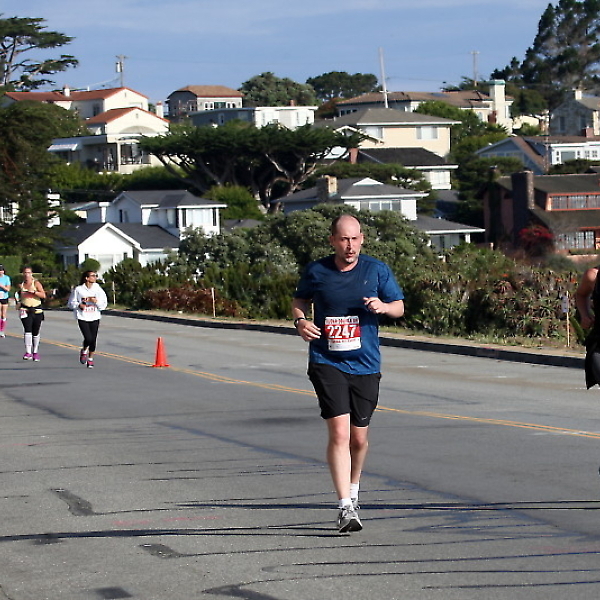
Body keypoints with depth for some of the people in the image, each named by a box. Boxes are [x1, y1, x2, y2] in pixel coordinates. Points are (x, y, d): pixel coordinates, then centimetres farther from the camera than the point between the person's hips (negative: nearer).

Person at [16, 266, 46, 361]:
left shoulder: (36, 283, 0)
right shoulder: (21, 285, 10)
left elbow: (43, 295, -11)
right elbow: (18, 295, 27)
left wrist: (33, 291, -22)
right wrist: (18, 303, 11)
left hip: (37, 311, -1)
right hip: (25, 310, 1)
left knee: (36, 333, 6)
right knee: (27, 330, -17)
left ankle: (35, 352, 21)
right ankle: (28, 352, -23)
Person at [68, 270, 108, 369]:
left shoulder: (98, 289, 1)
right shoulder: (78, 290, -4)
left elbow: (104, 304, 1)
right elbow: (71, 302, 4)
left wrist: (96, 301, -17)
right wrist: (79, 305, -14)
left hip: (95, 318, 3)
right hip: (82, 318, -3)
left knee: (93, 340, 4)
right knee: (88, 338, -15)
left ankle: (90, 359, 23)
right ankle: (84, 352, 17)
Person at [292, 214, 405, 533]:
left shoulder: (377, 270, 1)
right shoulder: (316, 272, 0)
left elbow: (399, 306, 9)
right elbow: (299, 301, 17)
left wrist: (382, 306, -14)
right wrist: (301, 321, -4)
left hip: (365, 364, 2)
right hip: (327, 363, -2)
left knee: (359, 437, 10)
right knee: (339, 432, -15)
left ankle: (353, 490, 38)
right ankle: (345, 507, -14)